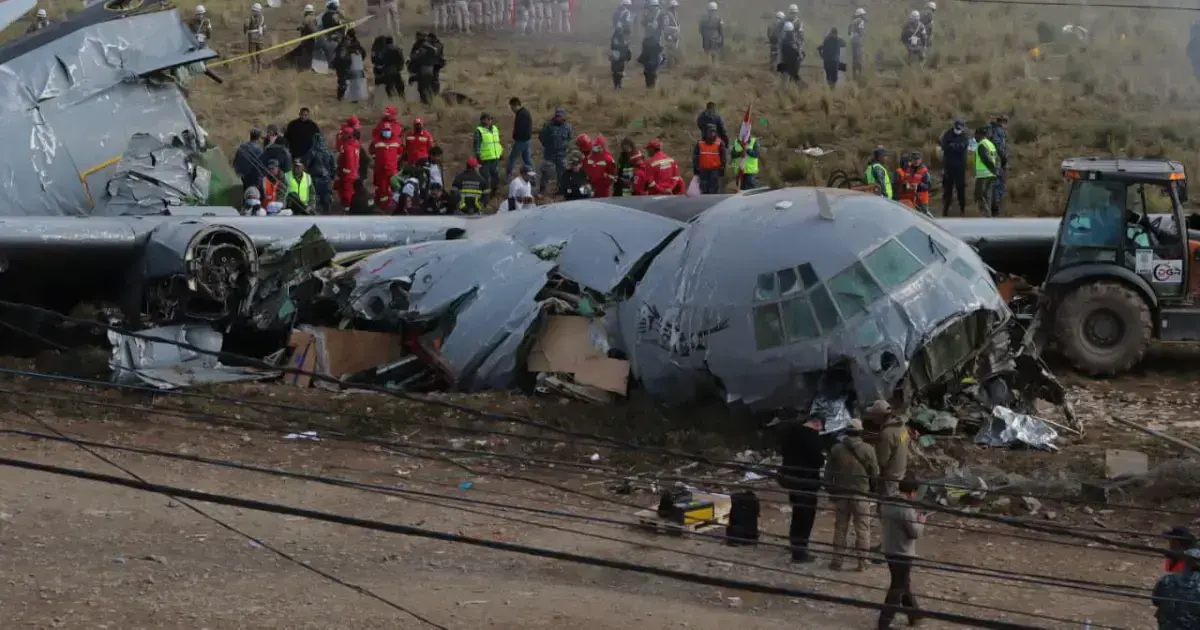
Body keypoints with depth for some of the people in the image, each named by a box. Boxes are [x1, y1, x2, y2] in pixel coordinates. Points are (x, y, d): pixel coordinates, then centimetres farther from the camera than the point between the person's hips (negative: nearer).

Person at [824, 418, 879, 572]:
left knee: (840, 528, 11)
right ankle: (862, 561, 10)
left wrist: (829, 490, 12)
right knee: (862, 528, 9)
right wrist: (871, 486, 16)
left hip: (841, 493, 2)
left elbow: (828, 472, 1)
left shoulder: (836, 449, -3)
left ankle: (837, 560, 13)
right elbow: (875, 473, -4)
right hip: (861, 494, -2)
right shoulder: (867, 449, -9)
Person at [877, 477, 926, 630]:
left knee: (903, 583, 22)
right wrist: (921, 522, -1)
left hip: (888, 550, 9)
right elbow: (915, 532, -21)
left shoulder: (886, 504, 2)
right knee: (898, 588, 0)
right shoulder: (907, 509, -24)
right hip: (903, 553, -9)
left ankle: (914, 614, 36)